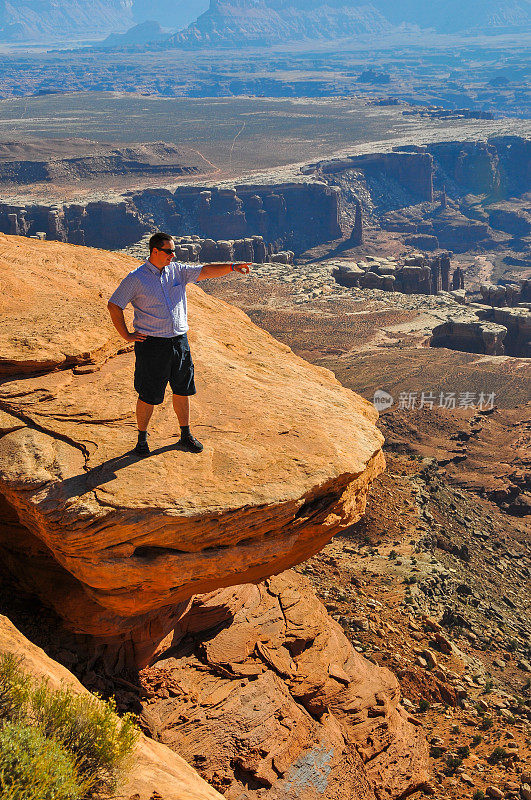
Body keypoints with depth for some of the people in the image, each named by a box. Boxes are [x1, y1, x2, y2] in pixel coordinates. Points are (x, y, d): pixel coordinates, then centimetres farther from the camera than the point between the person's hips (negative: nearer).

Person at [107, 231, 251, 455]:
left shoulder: (177, 270, 8)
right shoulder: (136, 279, -7)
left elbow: (205, 271, 2)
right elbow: (113, 305, -3)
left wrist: (232, 267, -11)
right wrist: (126, 335, -5)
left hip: (179, 341, 5)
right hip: (152, 344, -5)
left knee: (183, 390, 12)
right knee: (148, 395, 1)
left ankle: (186, 436, 26)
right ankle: (142, 438, 19)